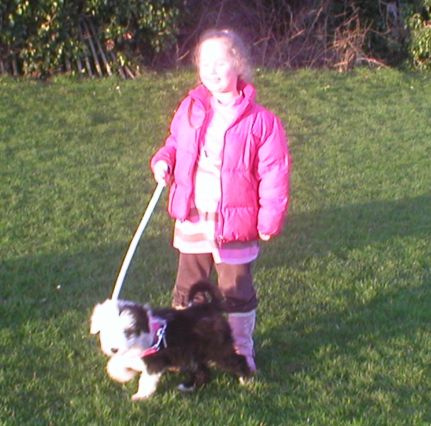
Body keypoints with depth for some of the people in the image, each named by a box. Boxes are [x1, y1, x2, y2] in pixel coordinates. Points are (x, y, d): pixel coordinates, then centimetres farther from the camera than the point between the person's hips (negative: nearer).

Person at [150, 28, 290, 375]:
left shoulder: (260, 121, -13)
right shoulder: (190, 109, -1)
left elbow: (274, 173, -10)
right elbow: (175, 144, 17)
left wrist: (270, 219, -12)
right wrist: (164, 162, -5)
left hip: (235, 224, -4)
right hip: (192, 220, 4)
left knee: (236, 291, 13)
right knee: (189, 288, 17)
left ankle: (241, 351, 33)